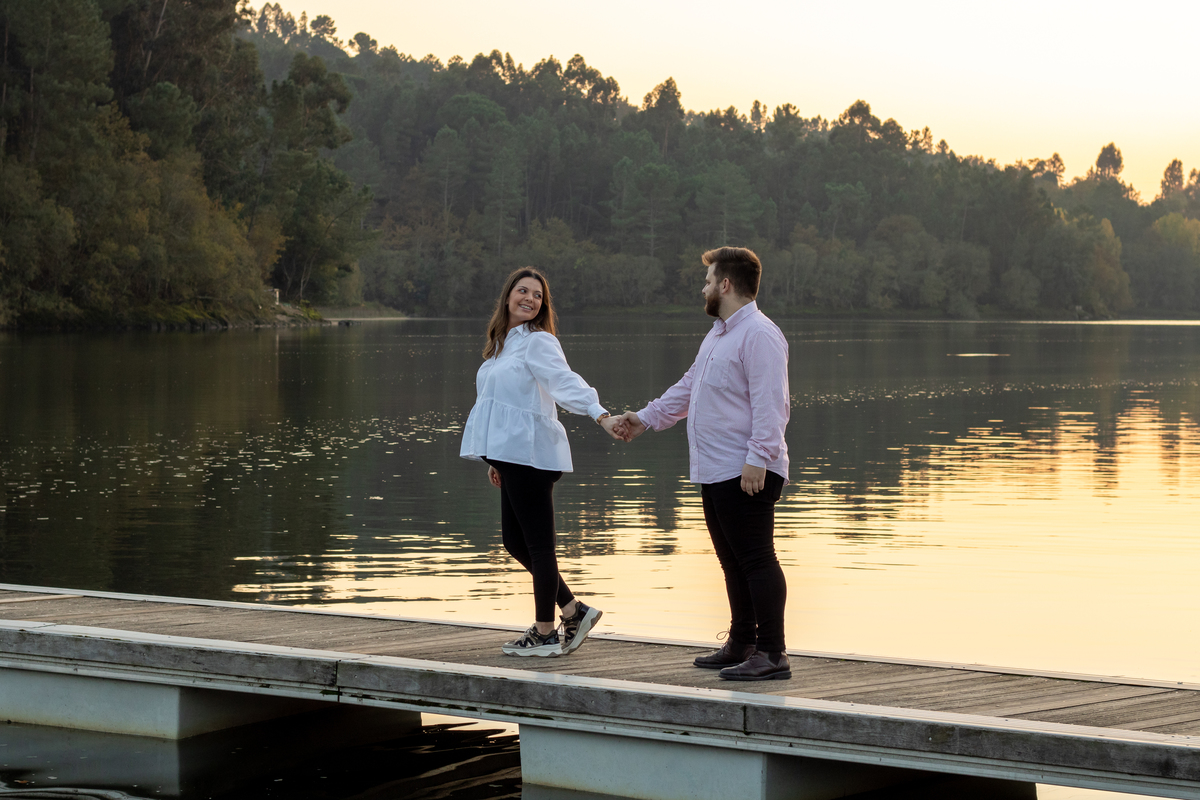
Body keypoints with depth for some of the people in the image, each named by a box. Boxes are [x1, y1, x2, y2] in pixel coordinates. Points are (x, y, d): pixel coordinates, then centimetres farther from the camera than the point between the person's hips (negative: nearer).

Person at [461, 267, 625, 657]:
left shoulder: (538, 343, -9)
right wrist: (497, 459, 26)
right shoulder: (503, 343, 18)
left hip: (531, 455, -10)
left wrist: (601, 415, -41)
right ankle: (574, 611, 21)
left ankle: (545, 633, 7)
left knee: (537, 544, -2)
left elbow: (567, 383, -25)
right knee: (515, 542, 13)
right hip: (512, 455, 10)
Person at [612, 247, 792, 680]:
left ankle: (773, 654, -9)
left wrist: (758, 458, -27)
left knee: (756, 560, -10)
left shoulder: (759, 335, -14)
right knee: (733, 562, 15)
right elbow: (688, 388, 31)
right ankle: (741, 645, 24)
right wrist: (645, 419, 31)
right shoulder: (718, 335, 21)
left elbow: (770, 404, -21)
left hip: (747, 476, -11)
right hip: (716, 473, 11)